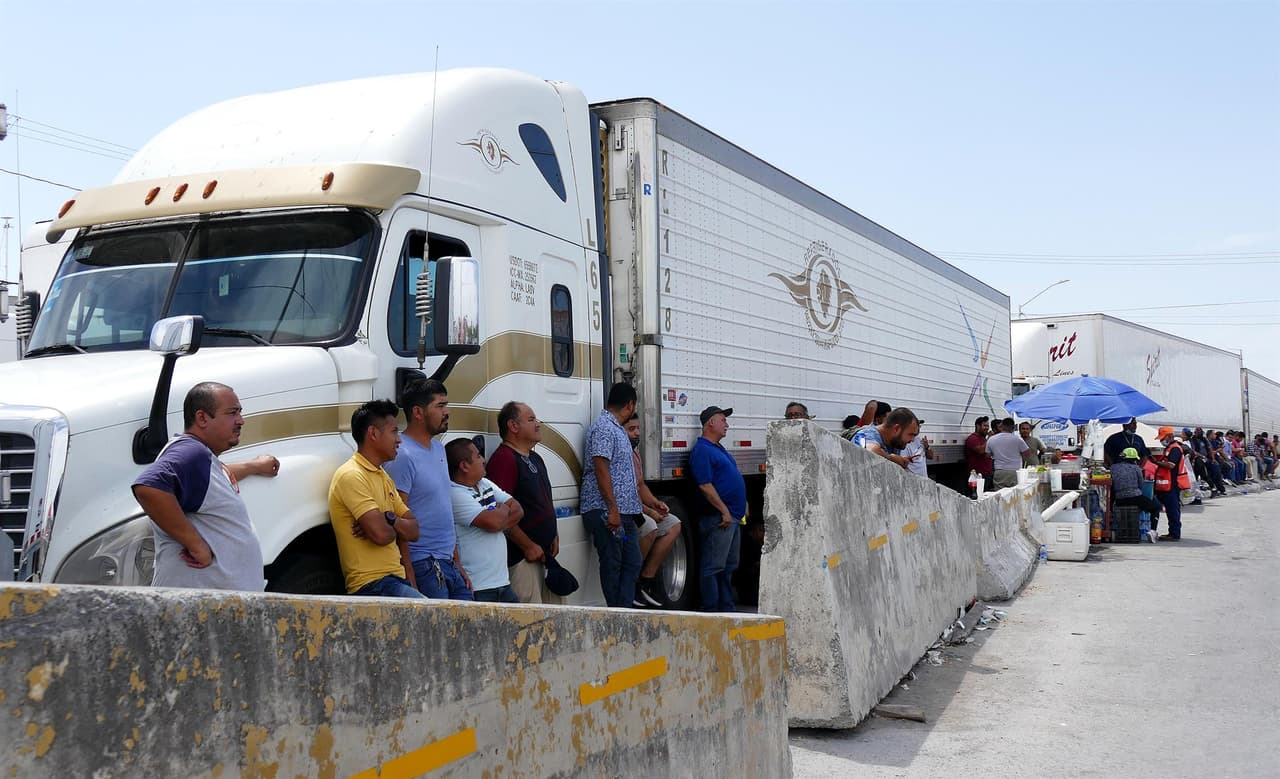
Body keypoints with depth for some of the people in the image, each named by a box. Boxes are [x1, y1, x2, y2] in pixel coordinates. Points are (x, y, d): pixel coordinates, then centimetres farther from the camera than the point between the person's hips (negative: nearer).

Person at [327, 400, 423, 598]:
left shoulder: (383, 477, 20)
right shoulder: (351, 476, -9)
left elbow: (413, 532, 13)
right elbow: (381, 534, -20)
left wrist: (389, 519, -7)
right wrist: (397, 527, 3)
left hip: (397, 579, 9)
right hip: (373, 585, -9)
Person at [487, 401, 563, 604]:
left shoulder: (535, 458, 17)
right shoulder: (503, 459, -14)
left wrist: (554, 536, 12)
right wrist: (528, 547, -18)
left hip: (544, 553, 10)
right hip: (521, 556, -10)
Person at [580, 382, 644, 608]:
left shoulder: (617, 429, 20)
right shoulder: (603, 427, -12)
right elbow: (601, 469, -19)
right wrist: (612, 510, -23)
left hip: (623, 512, 10)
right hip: (605, 511, -10)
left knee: (632, 562, 9)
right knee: (612, 565, -2)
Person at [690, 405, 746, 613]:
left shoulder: (718, 449, 21)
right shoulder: (702, 450, -12)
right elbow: (705, 485, -19)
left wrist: (742, 507, 21)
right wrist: (724, 511, -20)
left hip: (733, 517, 11)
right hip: (719, 518, -11)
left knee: (729, 565, 14)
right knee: (713, 566, -7)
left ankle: (727, 607, 20)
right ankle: (711, 609, -5)